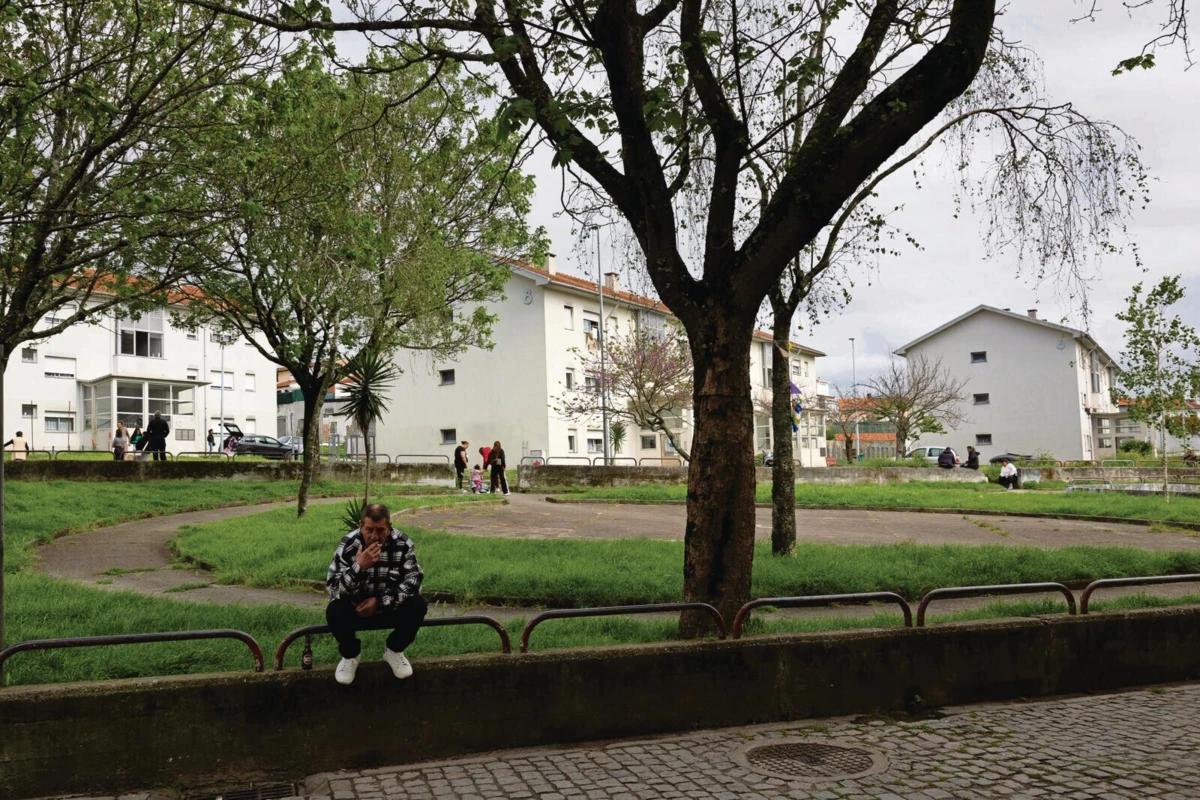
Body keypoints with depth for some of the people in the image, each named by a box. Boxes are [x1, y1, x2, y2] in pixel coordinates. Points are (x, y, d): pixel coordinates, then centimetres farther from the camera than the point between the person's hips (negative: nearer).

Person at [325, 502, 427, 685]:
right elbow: (333, 589, -26)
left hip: (391, 608, 1)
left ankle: (394, 650, 3)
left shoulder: (402, 543, -16)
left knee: (418, 605, -25)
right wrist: (358, 567, -42)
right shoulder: (348, 545, -19)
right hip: (355, 609, -1)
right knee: (334, 611, -31)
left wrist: (380, 602, -27)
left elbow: (414, 581, -19)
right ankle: (350, 654, 1)